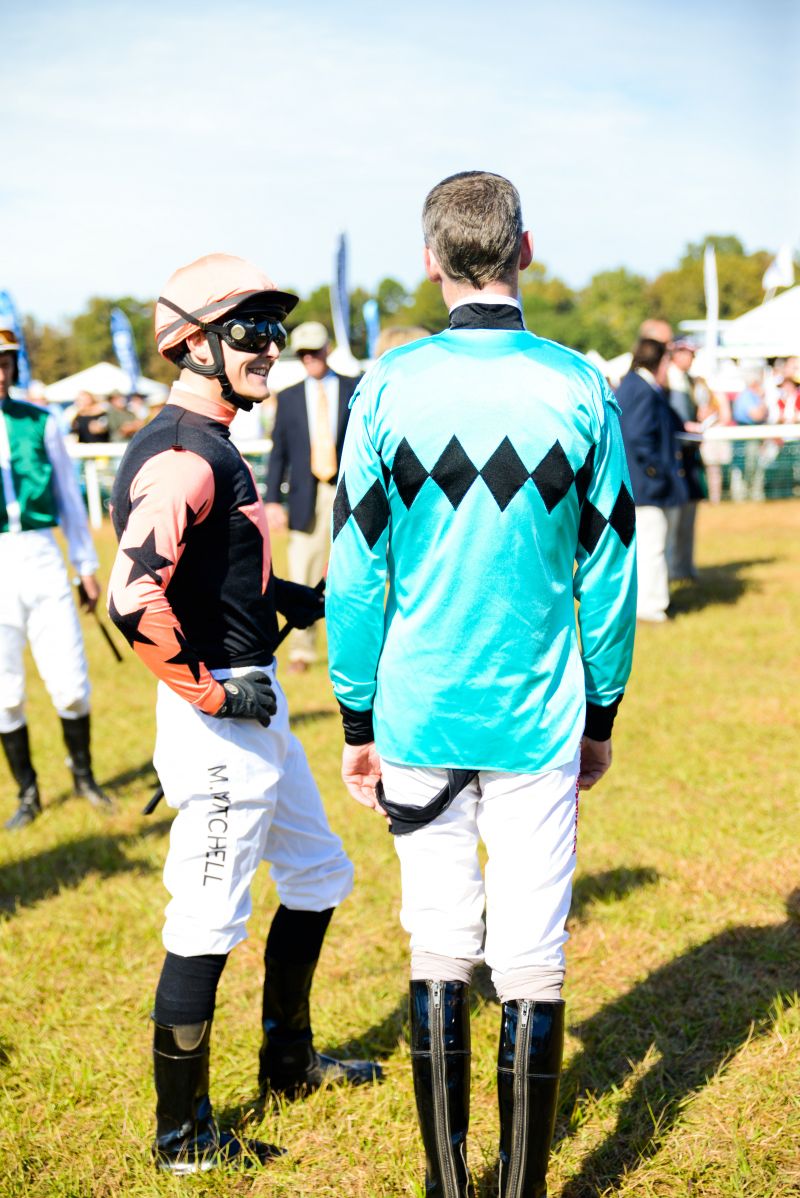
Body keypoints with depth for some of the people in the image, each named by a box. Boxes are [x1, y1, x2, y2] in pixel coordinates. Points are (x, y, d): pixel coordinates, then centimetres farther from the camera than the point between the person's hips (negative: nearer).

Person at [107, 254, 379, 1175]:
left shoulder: (210, 444, 12)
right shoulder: (184, 457, -20)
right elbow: (132, 597, -32)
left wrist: (285, 597, 13)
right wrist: (215, 693, -24)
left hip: (255, 705, 11)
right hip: (221, 717, -11)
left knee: (316, 876, 23)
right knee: (207, 928, 0)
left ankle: (288, 1060, 41)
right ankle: (182, 1135, 15)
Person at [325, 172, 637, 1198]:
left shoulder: (389, 388, -6)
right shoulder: (579, 388, -4)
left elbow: (353, 577, -4)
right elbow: (609, 576, 0)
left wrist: (358, 722, 6)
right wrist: (602, 717, 12)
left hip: (418, 718, 1)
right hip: (539, 723, 0)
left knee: (438, 950, 12)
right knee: (533, 966, 7)